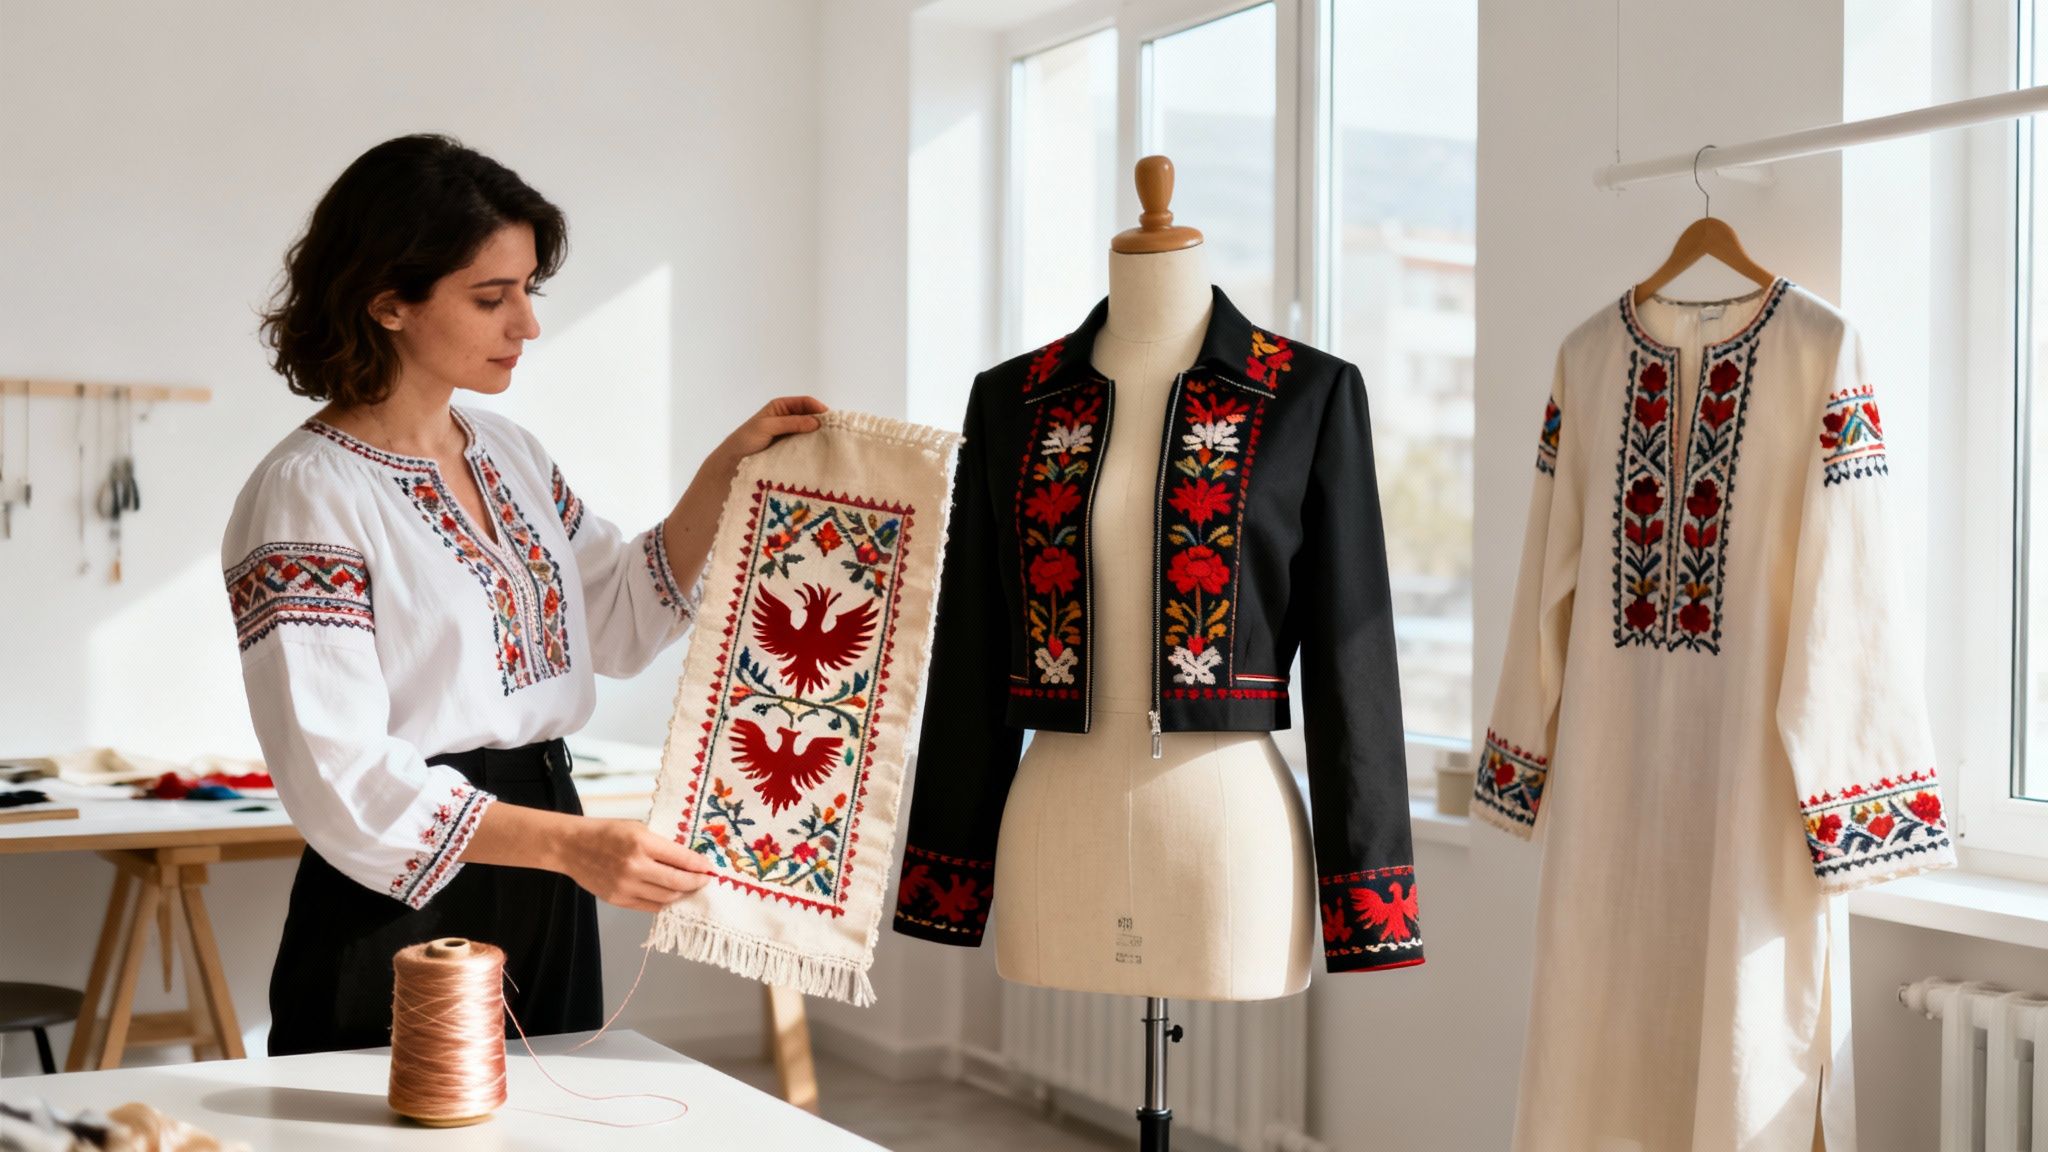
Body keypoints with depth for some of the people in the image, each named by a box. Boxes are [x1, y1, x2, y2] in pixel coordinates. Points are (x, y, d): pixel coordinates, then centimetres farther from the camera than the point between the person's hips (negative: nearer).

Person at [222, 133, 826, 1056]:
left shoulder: (509, 452, 8)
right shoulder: (305, 495, -15)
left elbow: (624, 618, 19)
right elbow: (342, 775, -22)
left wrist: (726, 471, 8)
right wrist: (572, 843, -31)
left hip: (548, 909, 7)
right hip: (401, 918, -7)